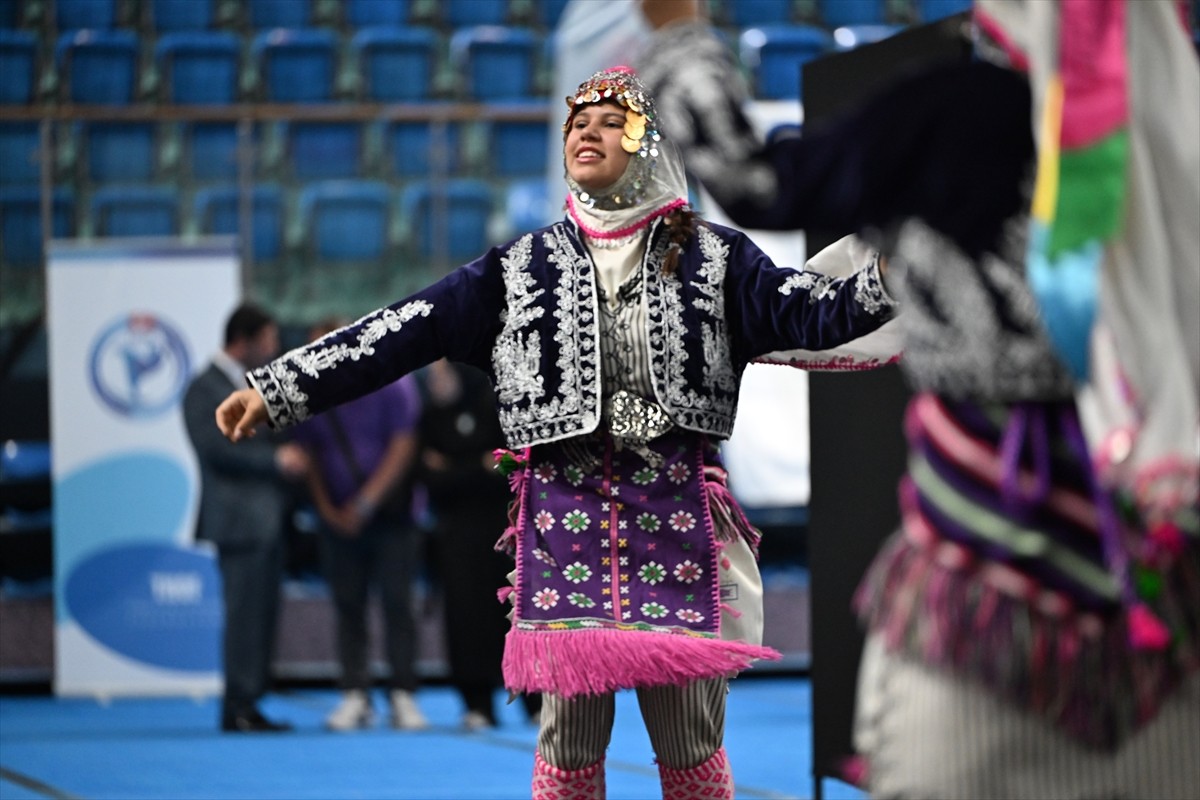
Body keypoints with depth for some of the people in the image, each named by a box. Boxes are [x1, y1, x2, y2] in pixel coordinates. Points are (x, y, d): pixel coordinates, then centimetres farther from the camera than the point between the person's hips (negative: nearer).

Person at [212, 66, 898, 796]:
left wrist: (887, 278, -26)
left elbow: (805, 312, -6)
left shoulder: (713, 258, 7)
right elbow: (405, 334, 7)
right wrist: (277, 391, 1)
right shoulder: (519, 269, 10)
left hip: (677, 515, -1)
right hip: (565, 511, 1)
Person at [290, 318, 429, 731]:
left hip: (389, 514, -3)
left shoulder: (391, 385, -6)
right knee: (348, 606, 1)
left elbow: (402, 448, -10)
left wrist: (365, 503, -14)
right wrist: (326, 508, -2)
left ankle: (403, 696, -5)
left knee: (397, 603, -6)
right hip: (340, 520, 3)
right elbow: (308, 454, 10)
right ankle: (354, 695, 3)